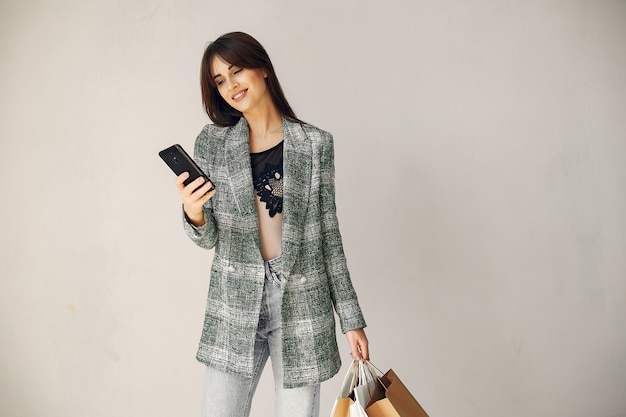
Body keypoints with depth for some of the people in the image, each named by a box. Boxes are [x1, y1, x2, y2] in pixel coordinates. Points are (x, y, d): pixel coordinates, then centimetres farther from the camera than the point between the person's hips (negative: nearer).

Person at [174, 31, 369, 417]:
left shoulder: (315, 144, 1)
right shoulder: (212, 143, 4)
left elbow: (329, 234, 3)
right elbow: (209, 238, 5)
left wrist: (352, 318, 4)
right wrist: (193, 215, -19)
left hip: (301, 303, -1)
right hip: (234, 306, 1)